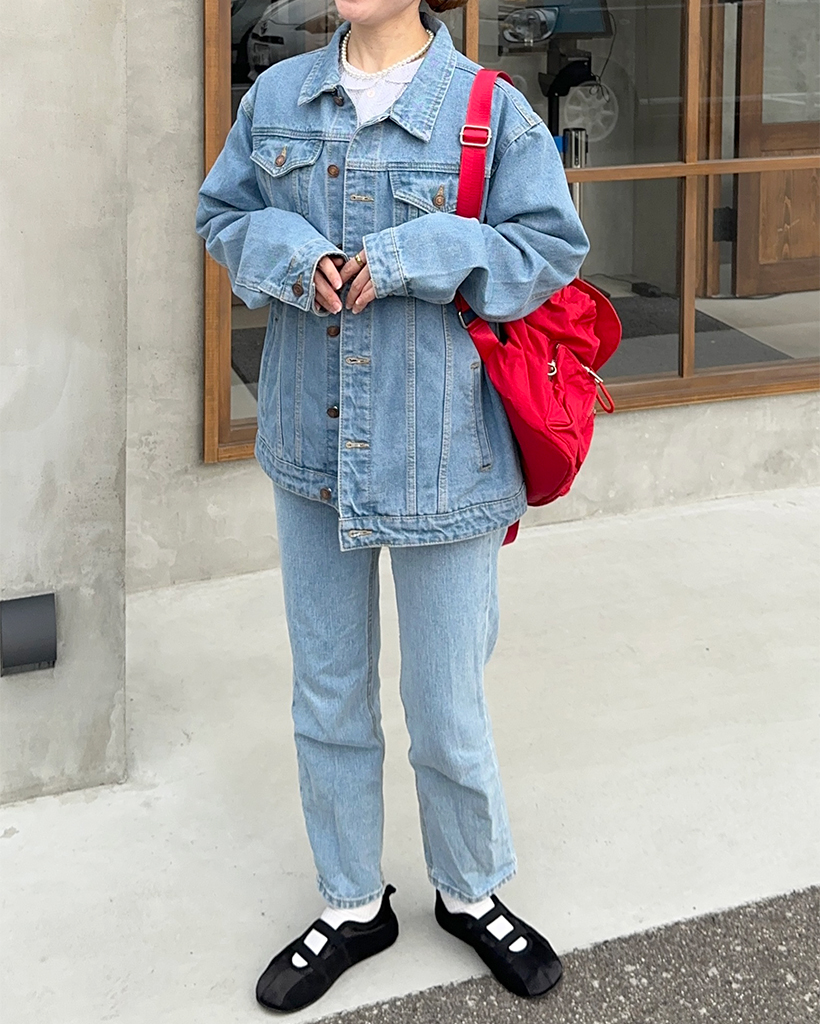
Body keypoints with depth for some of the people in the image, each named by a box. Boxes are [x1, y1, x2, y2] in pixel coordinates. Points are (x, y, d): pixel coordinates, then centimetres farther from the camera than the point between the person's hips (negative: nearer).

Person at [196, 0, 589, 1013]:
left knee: (447, 705, 6)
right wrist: (289, 256, -10)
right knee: (328, 692, 15)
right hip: (311, 443, 4)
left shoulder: (491, 110, -9)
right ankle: (352, 906, 34)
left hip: (437, 452, -4)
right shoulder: (277, 97, 3)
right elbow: (223, 214, 12)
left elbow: (551, 243, -6)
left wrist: (418, 259, -19)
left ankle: (472, 892, 33)